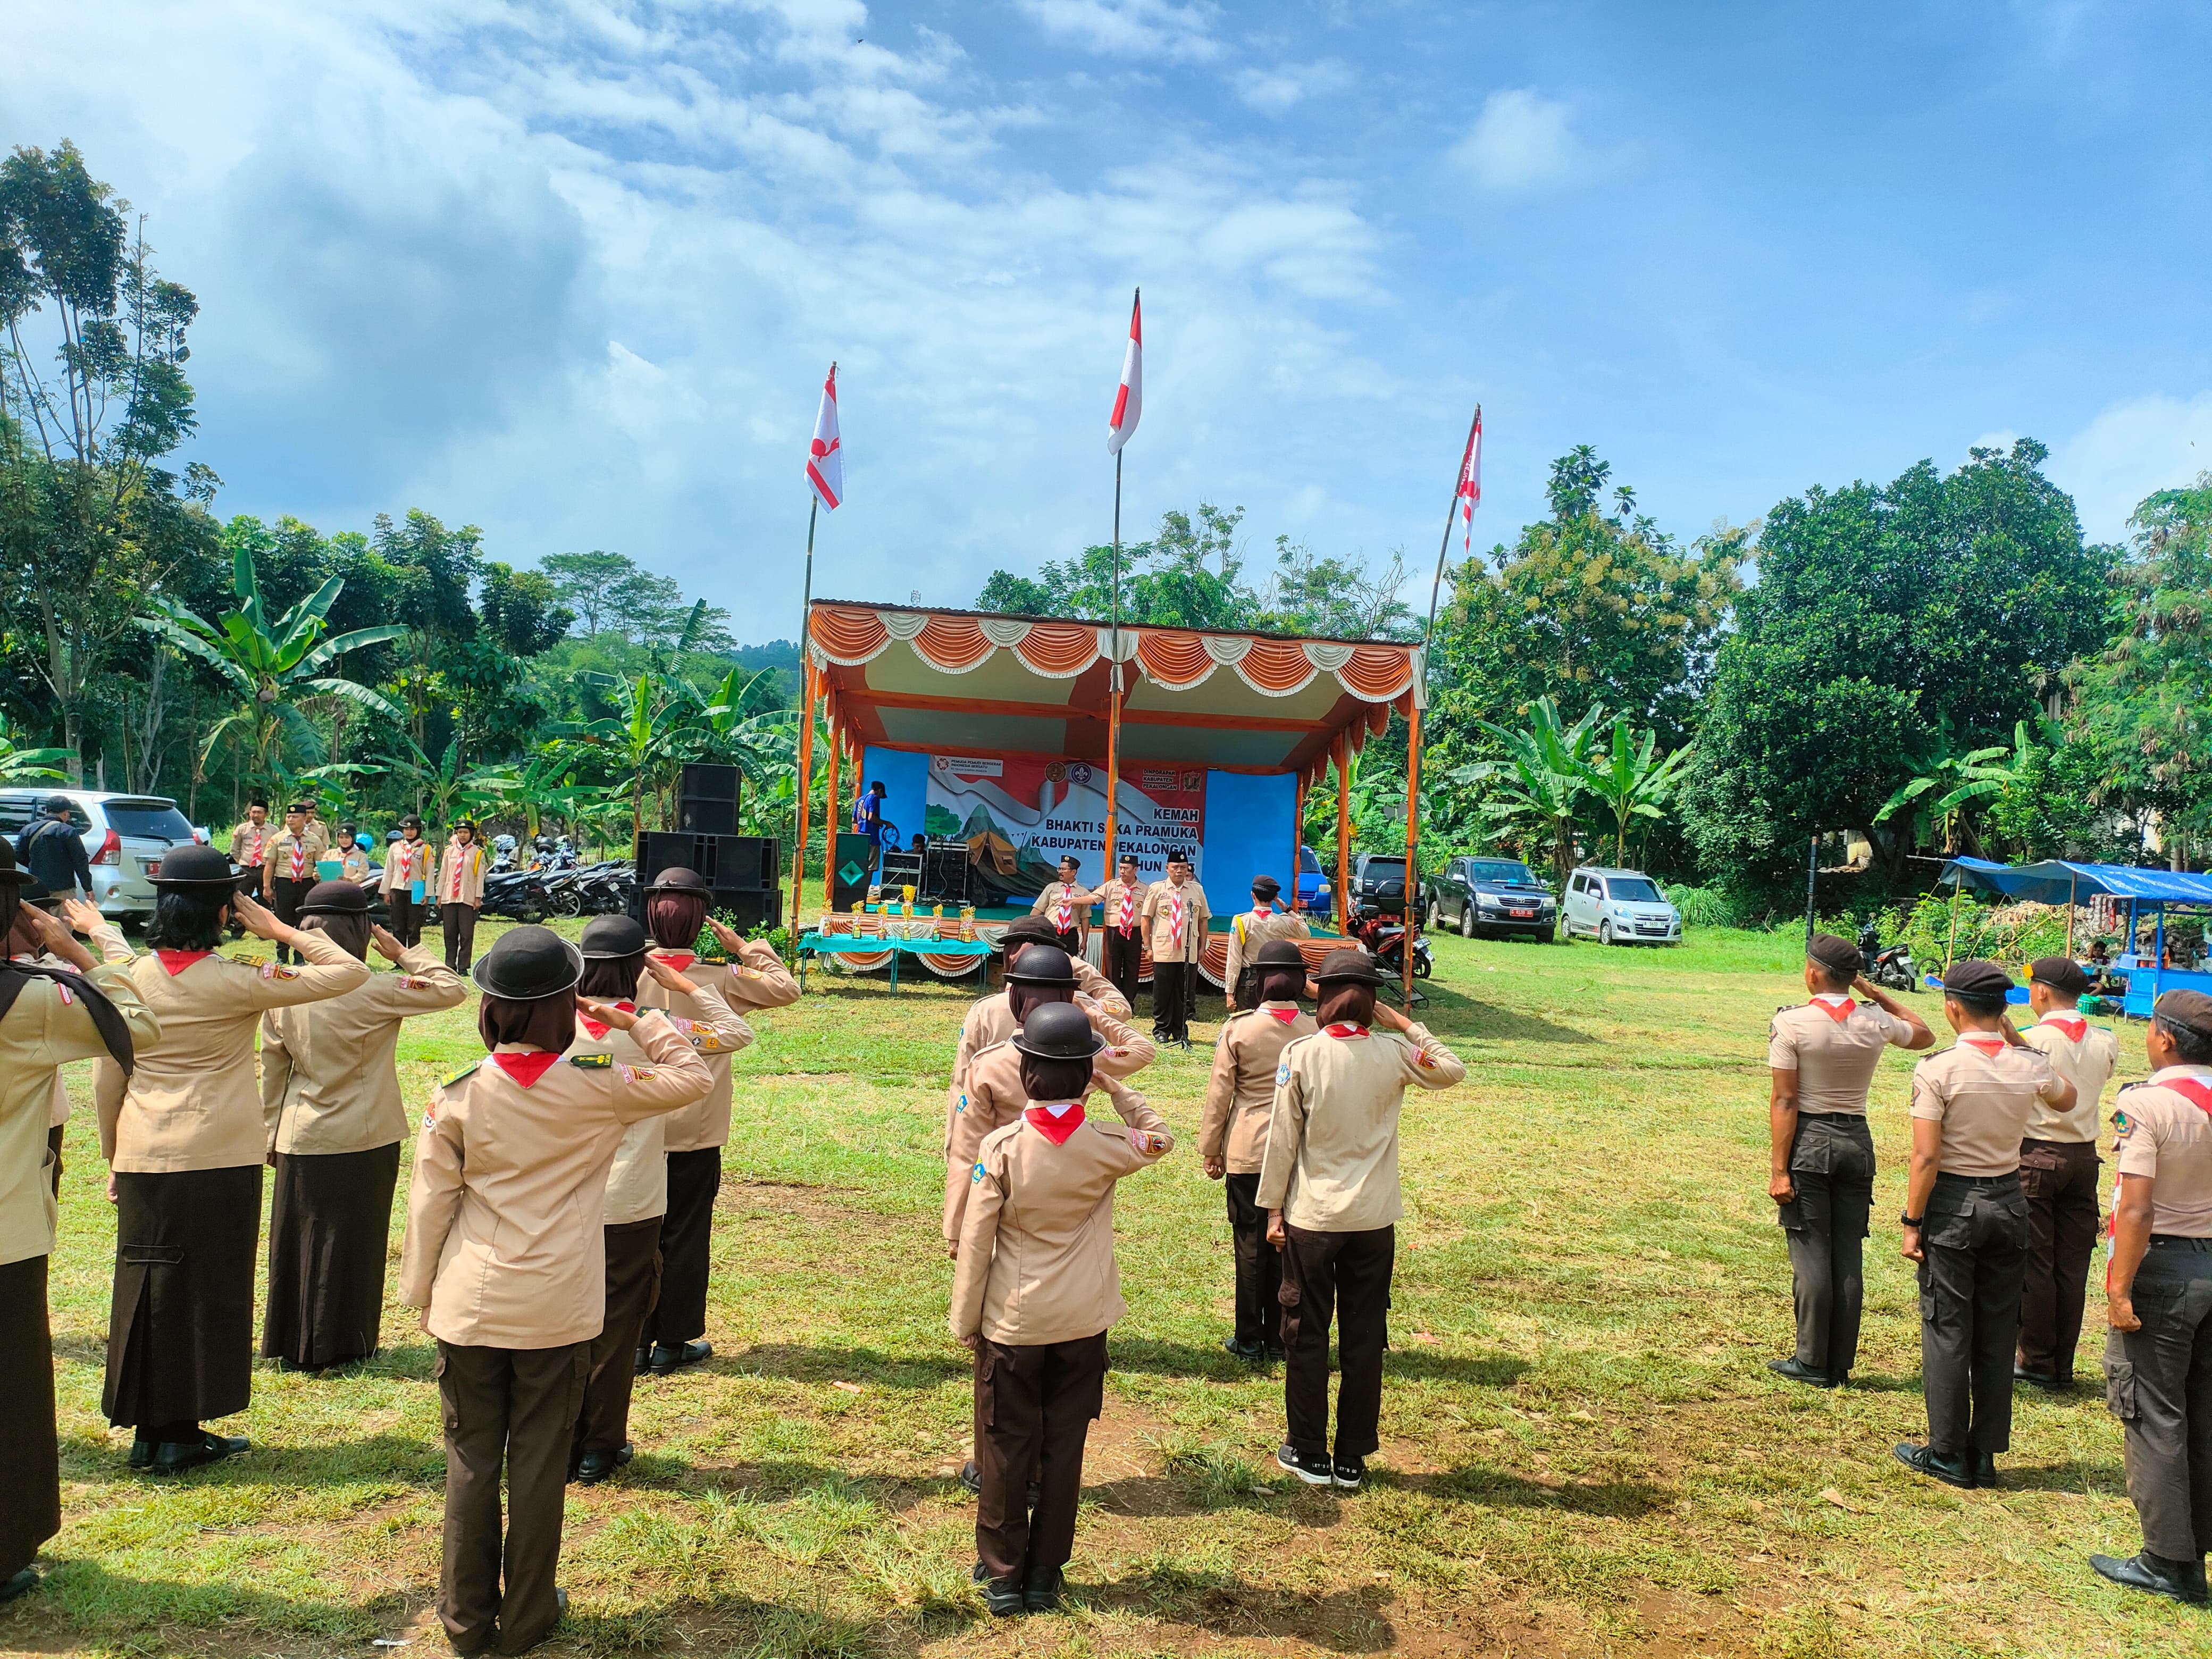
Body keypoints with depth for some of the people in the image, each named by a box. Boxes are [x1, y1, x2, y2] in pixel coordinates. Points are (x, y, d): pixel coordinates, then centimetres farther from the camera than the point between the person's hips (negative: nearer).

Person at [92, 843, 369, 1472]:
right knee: (208, 1294, 8)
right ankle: (180, 1433, 15)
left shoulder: (131, 979, 0)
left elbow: (106, 1080, 7)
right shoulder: (237, 982, -13)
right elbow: (349, 971, -12)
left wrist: (113, 1157, 19)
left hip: (143, 1160, 4)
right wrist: (280, 931, -3)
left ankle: (149, 1428, 23)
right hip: (221, 1160, -4)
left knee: (146, 1291, 14)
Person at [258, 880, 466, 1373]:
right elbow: (452, 990, -16)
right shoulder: (373, 992, -19)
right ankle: (336, 1346, 19)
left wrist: (273, 1134, 17)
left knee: (296, 1239, 16)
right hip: (361, 1142, -5)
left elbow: (273, 1072, 6)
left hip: (300, 1141, 5)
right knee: (351, 1244, 9)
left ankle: (288, 1343, 29)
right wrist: (403, 953, -5)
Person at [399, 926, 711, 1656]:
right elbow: (691, 1077, 2)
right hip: (557, 1309, -1)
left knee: (471, 1459, 14)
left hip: (470, 1303, 1)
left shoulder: (457, 1095, -9)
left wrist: (420, 1292, 11)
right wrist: (639, 1021, 5)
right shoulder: (598, 1089, -12)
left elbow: (430, 1203, -1)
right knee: (539, 1463, 12)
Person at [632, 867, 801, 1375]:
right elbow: (786, 989, -2)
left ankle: (636, 1341, 19)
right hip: (695, 1134, -2)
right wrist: (743, 947, 2)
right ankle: (672, 1344, 18)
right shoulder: (719, 980, -11)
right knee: (686, 1237, 10)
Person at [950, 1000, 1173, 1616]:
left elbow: (976, 1242, -10)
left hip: (1012, 1325, -1)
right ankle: (1045, 1577, 25)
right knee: (1063, 1451, 15)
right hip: (1083, 1325, 2)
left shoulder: (1002, 1147, -16)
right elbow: (1160, 1139, 11)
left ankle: (1003, 1577, 24)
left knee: (1006, 1451, 14)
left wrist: (965, 1323, 1)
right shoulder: (1105, 1146, -13)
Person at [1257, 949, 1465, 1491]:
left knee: (1307, 1335, 11)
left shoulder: (1301, 1055, -12)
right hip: (1374, 1220, 2)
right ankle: (1352, 1460, 21)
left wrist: (1273, 1208, 2)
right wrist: (1406, 1025, 7)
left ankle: (1310, 1455, 20)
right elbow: (1453, 1071, 12)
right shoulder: (1394, 1054, -7)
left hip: (1310, 1217, -2)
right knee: (1364, 1338, 12)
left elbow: (1283, 1137, -8)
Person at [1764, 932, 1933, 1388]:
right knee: (1849, 1256, 9)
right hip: (1857, 1140, 4)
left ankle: (1813, 1363, 6)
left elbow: (1784, 1100, -13)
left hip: (1808, 1139, -4)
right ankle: (1841, 1364, 16)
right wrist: (1876, 993, 17)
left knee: (1810, 1253, 1)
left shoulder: (1792, 1022, -12)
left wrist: (1779, 1169, -11)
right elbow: (1925, 1035, 23)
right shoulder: (1876, 1022, -1)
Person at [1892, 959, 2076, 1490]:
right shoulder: (2031, 1066, -3)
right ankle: (1986, 1455, 20)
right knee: (1997, 1334, 12)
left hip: (1953, 1204, -4)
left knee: (1948, 1331, 5)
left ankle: (1948, 1455, 12)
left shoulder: (1937, 1069, -16)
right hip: (2010, 1202, 5)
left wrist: (1912, 1222, -8)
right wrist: (2020, 1044, 17)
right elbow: (2067, 1099, 22)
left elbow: (1926, 1157, -17)